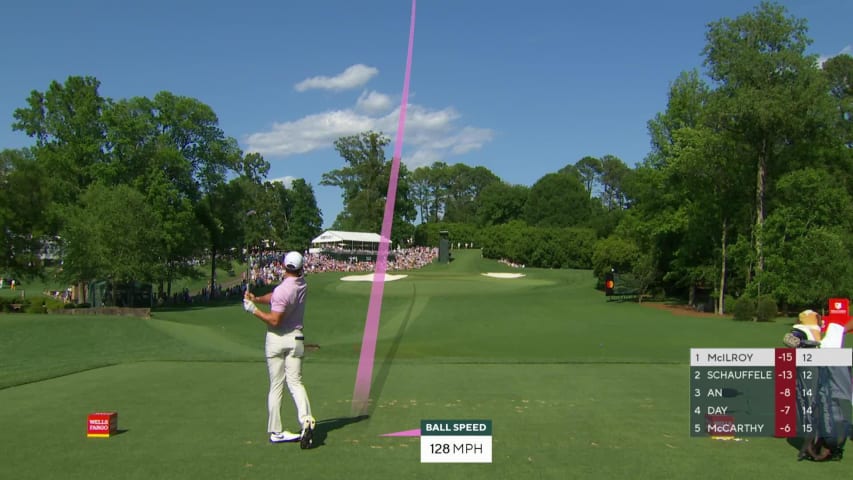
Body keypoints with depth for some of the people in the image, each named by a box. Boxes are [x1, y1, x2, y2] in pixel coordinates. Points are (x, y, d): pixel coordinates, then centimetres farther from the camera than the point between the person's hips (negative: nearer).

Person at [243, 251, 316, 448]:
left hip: (276, 339, -5)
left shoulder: (282, 290, -21)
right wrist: (257, 298, -1)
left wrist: (254, 310, -12)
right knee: (295, 383, 3)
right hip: (295, 338, 5)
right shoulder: (302, 284, 2)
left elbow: (274, 320, -21)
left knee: (276, 386, 5)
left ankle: (275, 431, 10)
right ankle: (306, 419, -19)